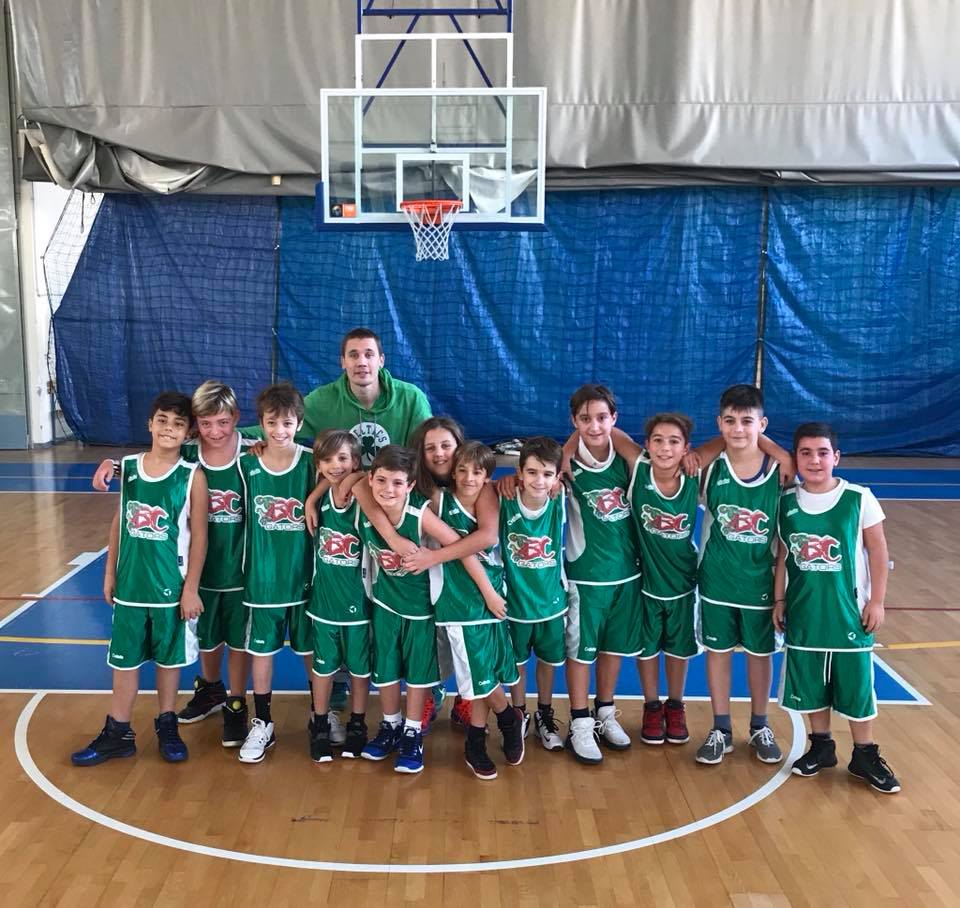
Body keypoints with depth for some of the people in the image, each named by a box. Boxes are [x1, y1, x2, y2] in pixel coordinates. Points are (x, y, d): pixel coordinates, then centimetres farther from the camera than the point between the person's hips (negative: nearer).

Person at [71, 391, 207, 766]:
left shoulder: (193, 477, -12)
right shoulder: (128, 467, -1)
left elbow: (199, 536, -9)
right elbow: (119, 522, 7)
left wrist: (191, 587, -10)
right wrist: (110, 572, 9)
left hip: (171, 586, -3)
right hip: (130, 583, 3)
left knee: (168, 657, 13)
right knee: (124, 659, 13)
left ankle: (166, 725, 31)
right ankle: (117, 732, 27)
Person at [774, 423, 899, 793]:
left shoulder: (859, 499, -10)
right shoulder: (785, 502, -3)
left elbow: (877, 551, -4)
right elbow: (781, 555, 5)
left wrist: (877, 601, -5)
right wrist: (779, 600, 5)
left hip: (848, 611, -2)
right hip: (804, 612, 2)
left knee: (856, 685, 8)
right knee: (810, 684, 13)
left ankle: (865, 755, 25)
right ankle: (821, 746, 32)